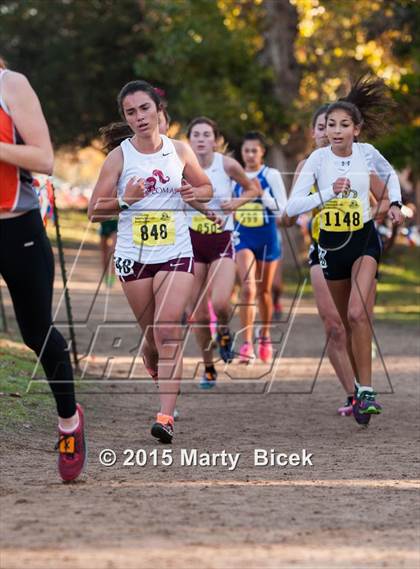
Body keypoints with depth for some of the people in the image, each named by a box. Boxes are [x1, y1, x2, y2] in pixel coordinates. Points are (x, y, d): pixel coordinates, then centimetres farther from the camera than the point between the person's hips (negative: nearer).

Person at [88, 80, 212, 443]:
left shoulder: (180, 151, 2)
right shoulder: (119, 156, -3)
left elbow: (206, 187, 17)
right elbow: (94, 209, -2)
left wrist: (194, 193, -5)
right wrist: (125, 199, -19)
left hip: (176, 253, -1)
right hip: (133, 256, 1)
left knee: (168, 332, -14)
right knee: (152, 333, 8)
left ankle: (166, 416, -19)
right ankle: (159, 376, 38)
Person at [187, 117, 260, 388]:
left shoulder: (228, 165, -7)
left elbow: (253, 189, 8)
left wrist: (238, 202, -10)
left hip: (222, 243, -1)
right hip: (192, 243, 1)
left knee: (220, 303, -22)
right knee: (199, 315, 3)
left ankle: (224, 330, 14)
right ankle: (209, 369, 22)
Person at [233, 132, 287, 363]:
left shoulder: (272, 176, -4)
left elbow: (281, 209, -10)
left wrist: (261, 193, -20)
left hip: (267, 238, -1)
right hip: (243, 237, 1)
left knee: (264, 291, 13)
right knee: (248, 288, -17)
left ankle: (265, 337, 35)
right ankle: (247, 344, -19)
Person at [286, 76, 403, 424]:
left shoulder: (367, 153, -7)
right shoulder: (319, 158, -12)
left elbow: (390, 175, 16)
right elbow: (293, 206, -20)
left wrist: (395, 203, 1)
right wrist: (329, 192, -31)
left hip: (364, 241, -1)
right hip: (332, 244, 1)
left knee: (358, 313, -21)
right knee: (345, 321, 11)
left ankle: (366, 391, -19)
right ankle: (357, 387, 29)